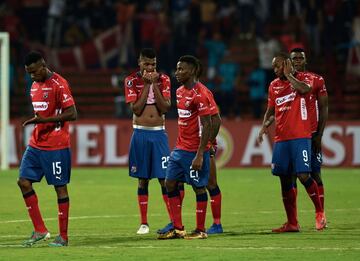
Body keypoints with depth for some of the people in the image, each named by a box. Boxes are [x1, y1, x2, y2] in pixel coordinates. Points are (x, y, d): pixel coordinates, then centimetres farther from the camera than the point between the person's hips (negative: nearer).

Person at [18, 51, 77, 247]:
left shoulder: (59, 84, -13)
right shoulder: (35, 86, 14)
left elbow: (72, 114, -17)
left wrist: (44, 120, -24)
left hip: (56, 147, -8)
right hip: (36, 144, 8)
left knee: (60, 187, -1)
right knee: (24, 181, 0)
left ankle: (63, 236, 4)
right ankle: (40, 230, 7)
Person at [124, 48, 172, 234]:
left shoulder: (163, 79, 3)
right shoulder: (131, 81, 0)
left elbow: (165, 108, -7)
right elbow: (136, 109, -10)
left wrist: (155, 85, -12)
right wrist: (146, 85, -12)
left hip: (159, 134, 0)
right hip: (140, 133, 0)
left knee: (164, 178, -5)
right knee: (142, 179, 4)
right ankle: (144, 223, 10)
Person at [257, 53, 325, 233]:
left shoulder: (302, 78, 0)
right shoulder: (274, 85, 16)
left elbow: (304, 89, -23)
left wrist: (288, 75, -10)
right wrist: (264, 125, 5)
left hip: (300, 137, -6)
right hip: (281, 138, 6)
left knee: (303, 175, -14)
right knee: (285, 180, 4)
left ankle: (319, 212, 6)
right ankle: (292, 223, 10)